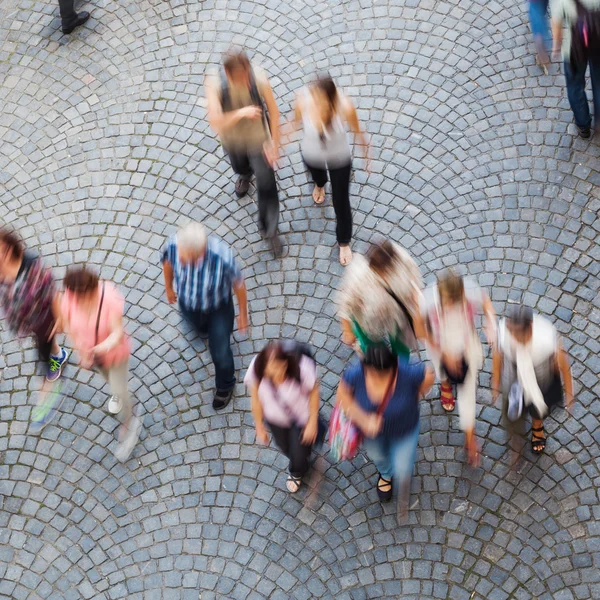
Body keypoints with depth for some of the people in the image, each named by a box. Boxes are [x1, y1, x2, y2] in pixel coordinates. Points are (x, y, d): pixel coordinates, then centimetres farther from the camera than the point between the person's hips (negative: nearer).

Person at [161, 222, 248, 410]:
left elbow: (238, 284, -22)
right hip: (187, 302, 3)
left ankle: (225, 385, 45)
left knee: (220, 352, 11)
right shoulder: (174, 245, -36)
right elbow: (167, 261, -9)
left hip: (219, 308, -3)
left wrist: (243, 313, -6)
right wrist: (169, 287, 10)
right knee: (201, 328, 35)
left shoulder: (223, 258, -45)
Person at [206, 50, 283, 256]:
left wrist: (274, 143, -15)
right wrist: (241, 113, -54)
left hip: (258, 139, -1)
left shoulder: (259, 80, -32)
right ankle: (245, 174, 75)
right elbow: (215, 122, -39)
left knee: (266, 185, 4)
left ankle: (269, 228, 30)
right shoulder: (215, 85, -34)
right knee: (240, 166, 33)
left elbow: (273, 111, -18)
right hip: (232, 140, 2)